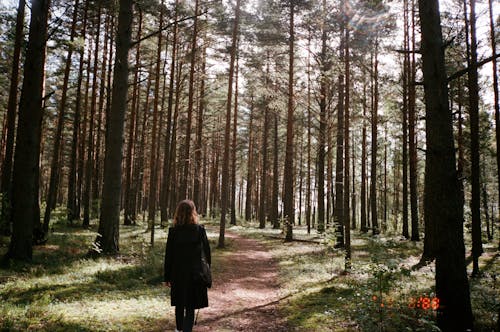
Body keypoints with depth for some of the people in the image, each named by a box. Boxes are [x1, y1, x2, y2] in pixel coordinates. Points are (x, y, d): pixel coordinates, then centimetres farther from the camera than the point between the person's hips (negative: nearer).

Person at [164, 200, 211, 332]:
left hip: (178, 273, 2)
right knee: (190, 306, 4)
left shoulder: (173, 231, -8)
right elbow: (207, 251, -4)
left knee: (179, 303, 21)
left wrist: (167, 276, 3)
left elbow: (168, 255, -5)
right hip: (195, 273, -2)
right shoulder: (200, 229, -9)